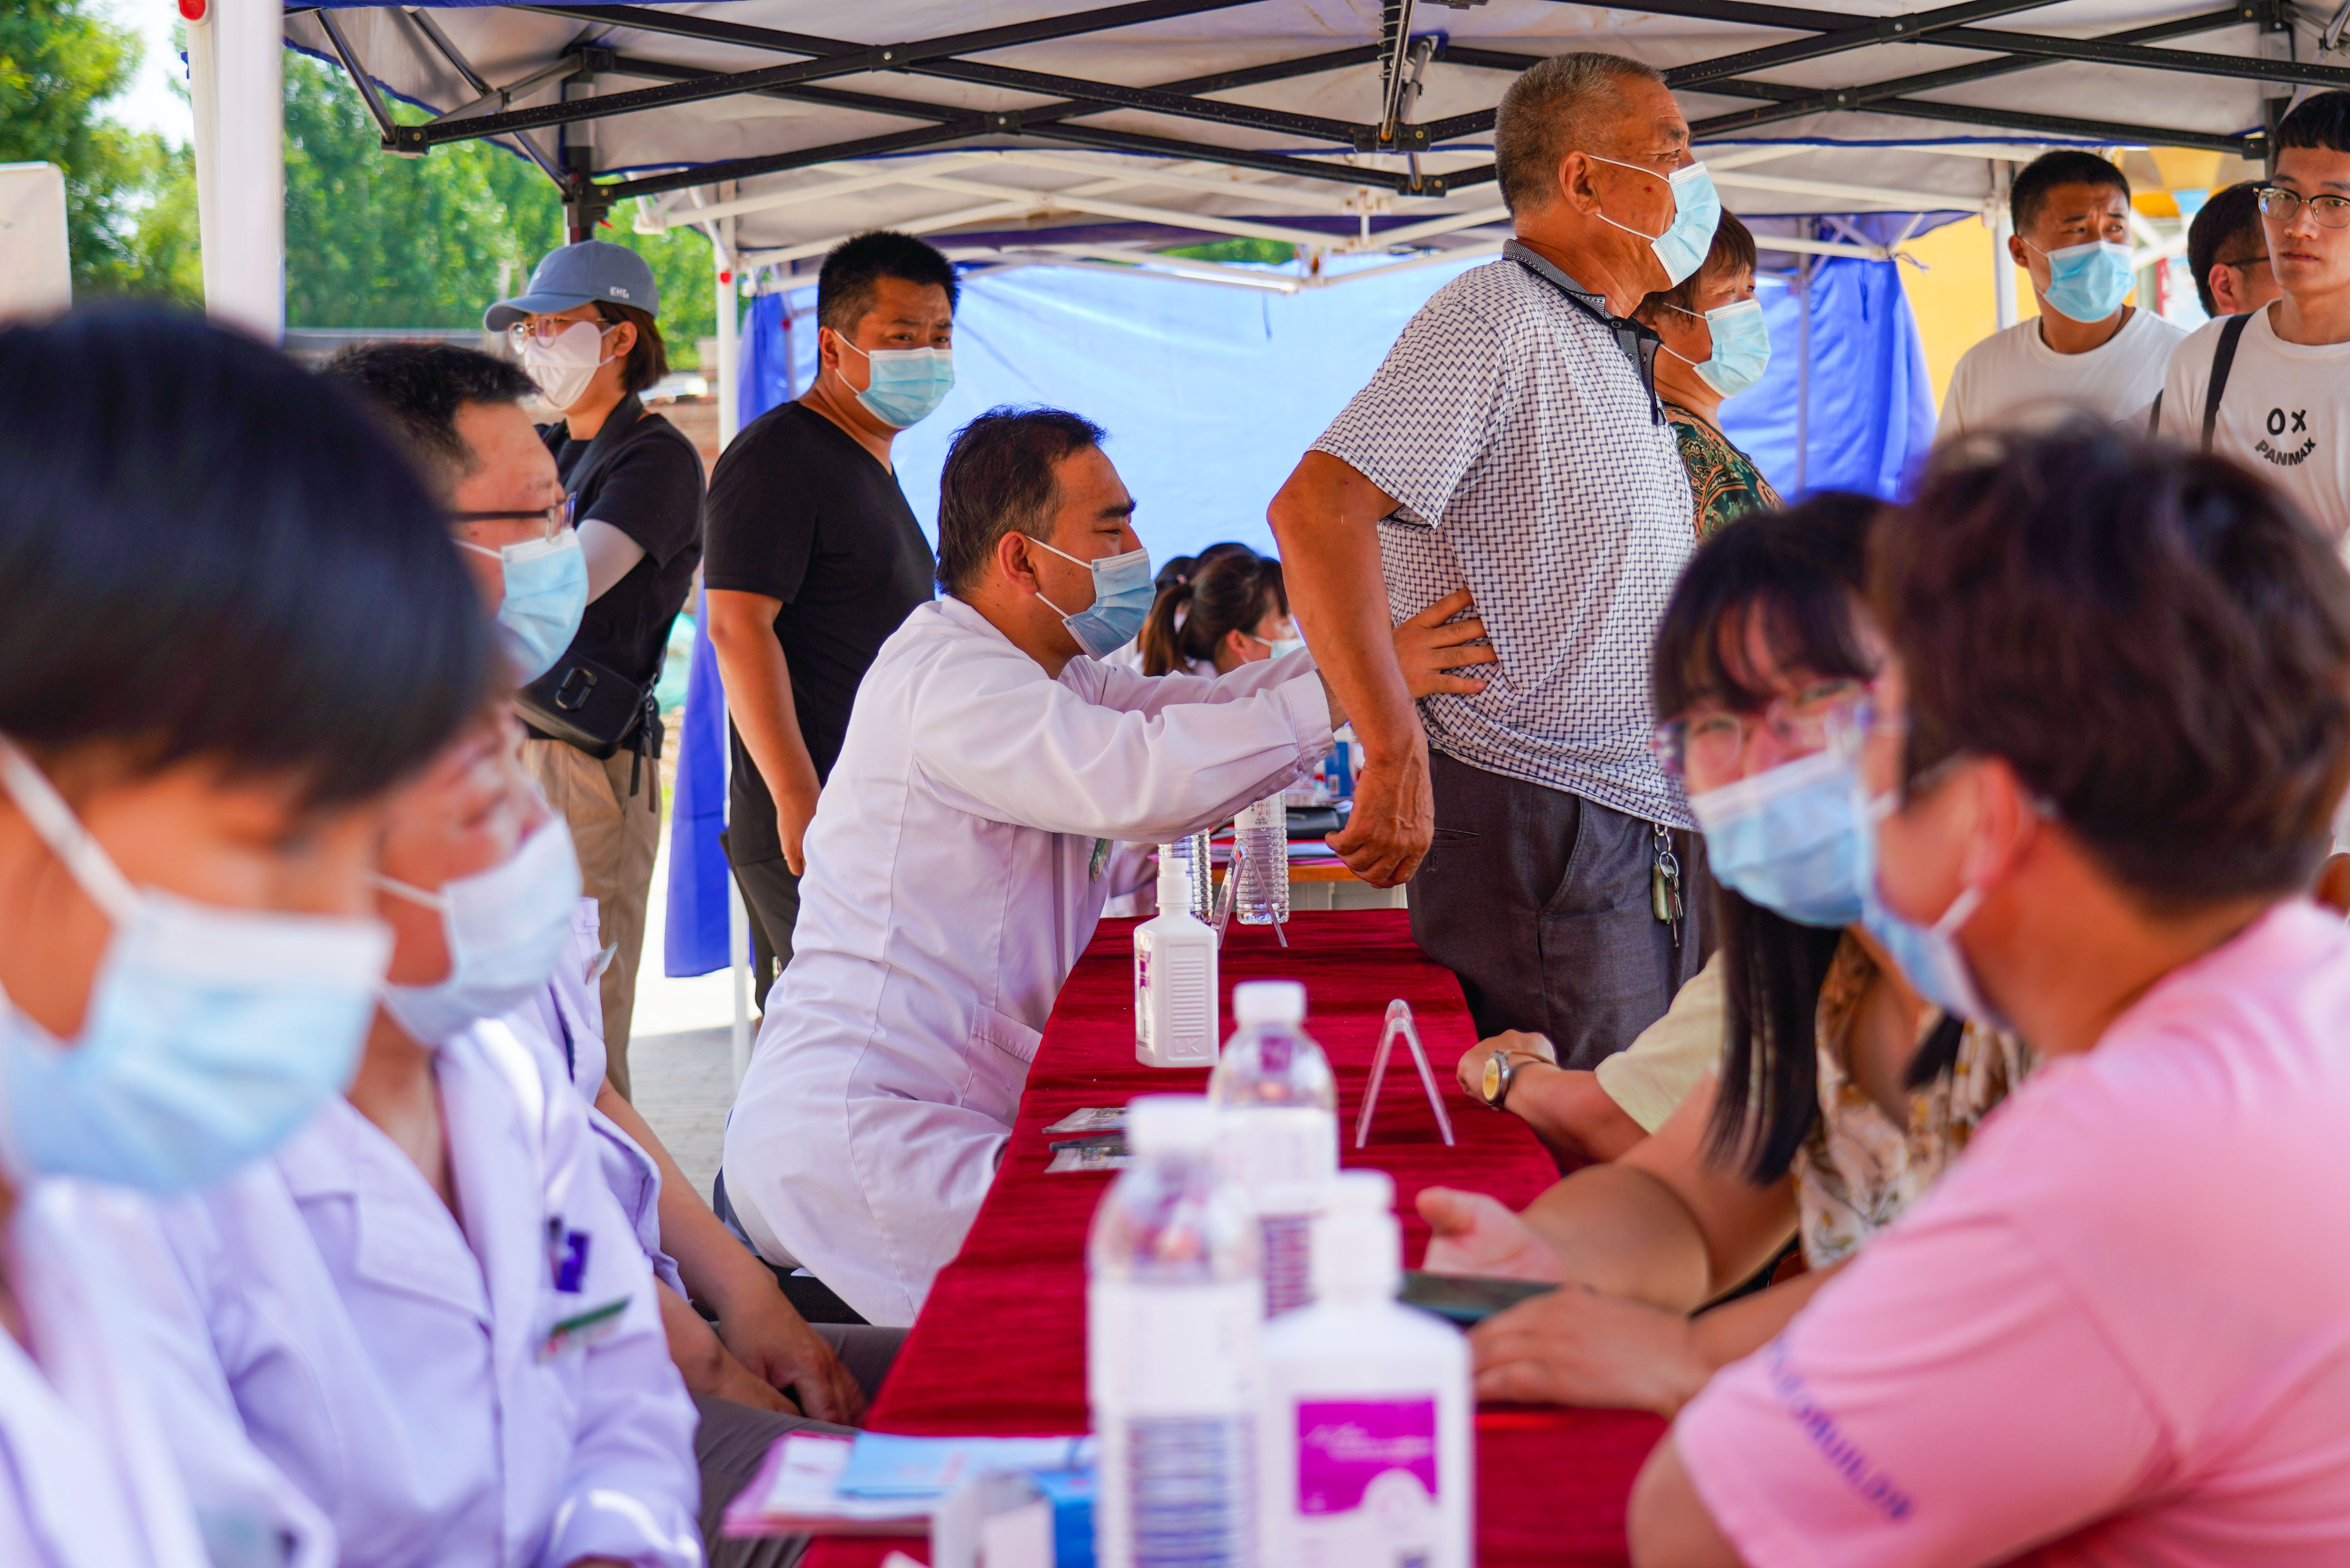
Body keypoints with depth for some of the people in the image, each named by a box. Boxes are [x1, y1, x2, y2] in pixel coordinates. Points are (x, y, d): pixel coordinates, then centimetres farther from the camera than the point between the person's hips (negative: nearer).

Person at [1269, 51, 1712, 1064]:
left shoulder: (1619, 355, 21)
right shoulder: (1491, 321, -10)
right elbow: (1318, 508, -24)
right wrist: (1395, 756, -28)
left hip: (1657, 824, 9)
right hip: (1538, 826, -9)